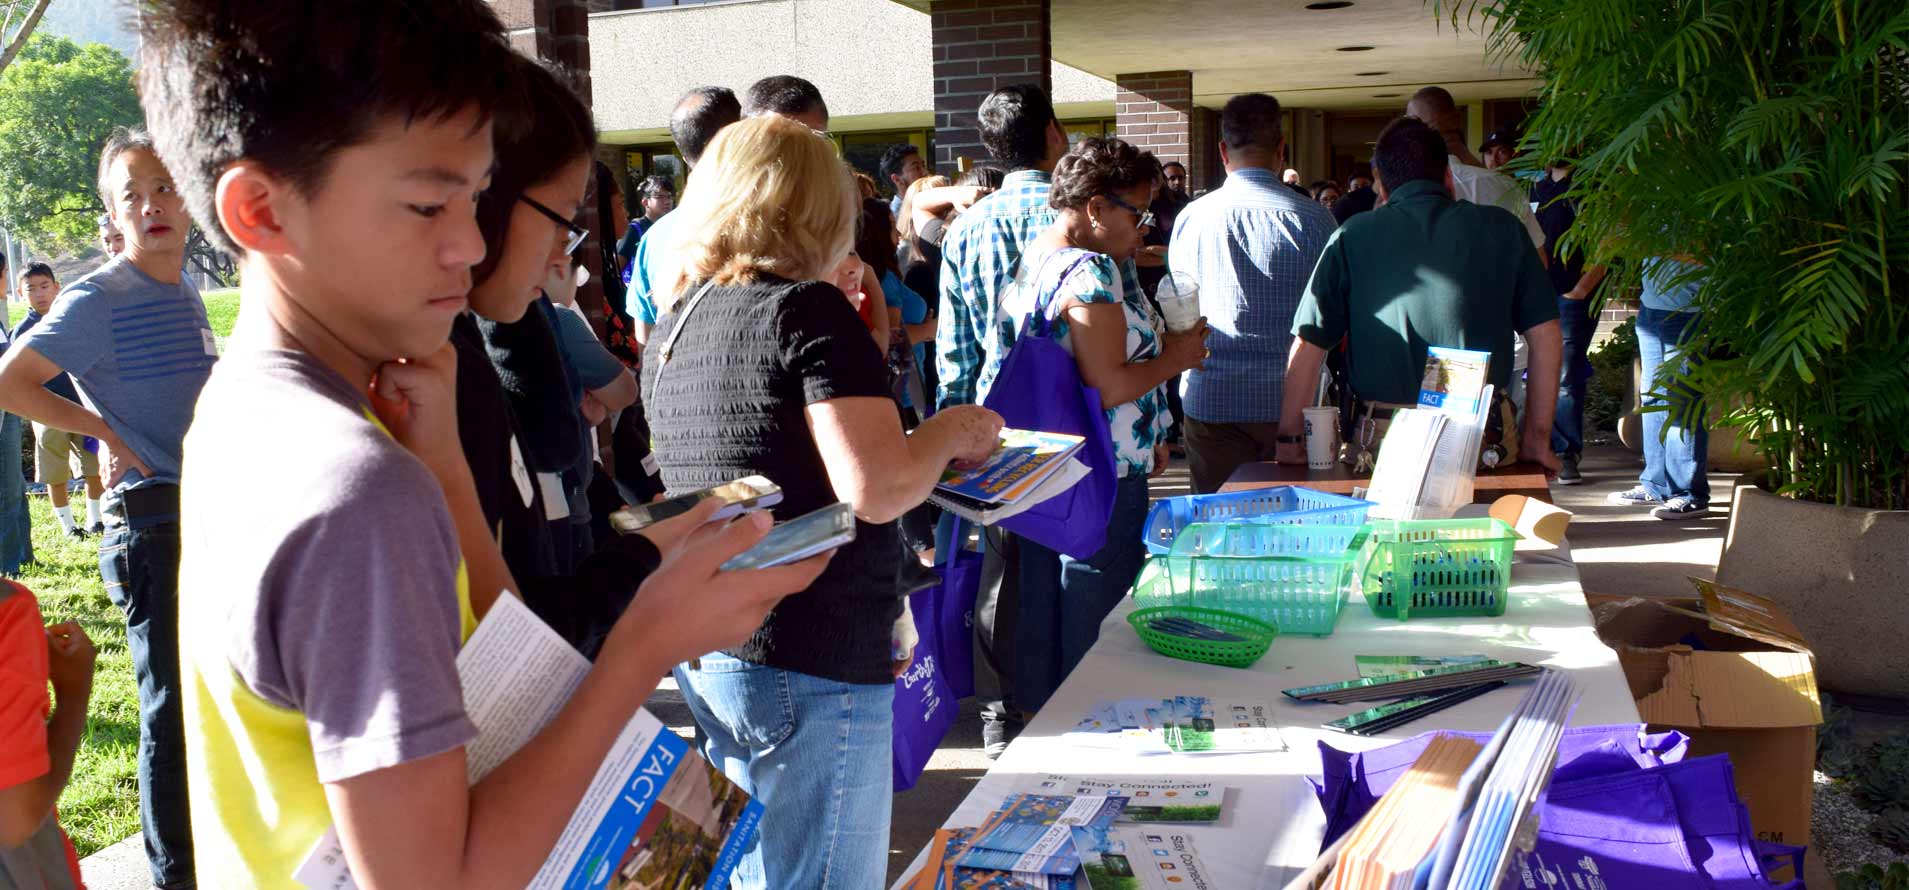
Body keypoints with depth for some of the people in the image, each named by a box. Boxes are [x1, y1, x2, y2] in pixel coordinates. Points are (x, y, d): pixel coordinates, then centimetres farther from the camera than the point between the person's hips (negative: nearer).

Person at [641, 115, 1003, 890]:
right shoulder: (807, 310, -13)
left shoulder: (674, 324, 10)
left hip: (699, 653, 8)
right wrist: (950, 432, -4)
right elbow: (877, 490, -21)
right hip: (806, 666, -8)